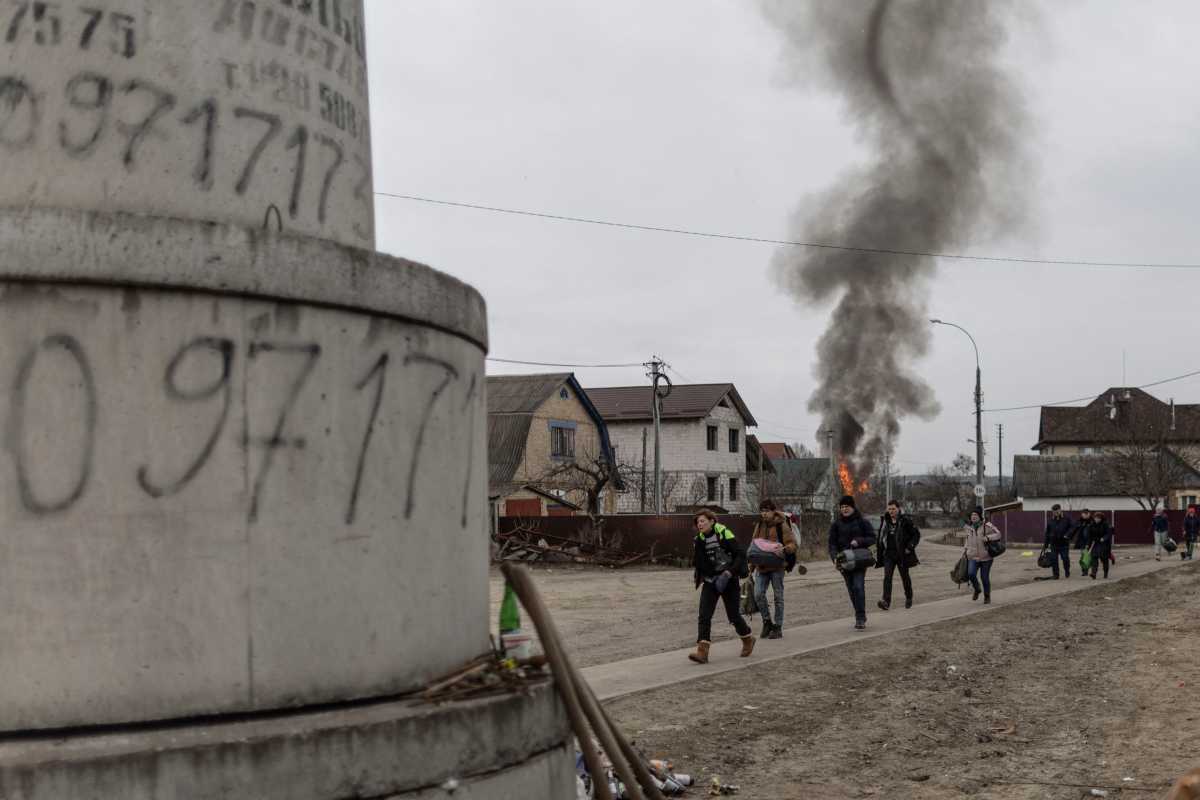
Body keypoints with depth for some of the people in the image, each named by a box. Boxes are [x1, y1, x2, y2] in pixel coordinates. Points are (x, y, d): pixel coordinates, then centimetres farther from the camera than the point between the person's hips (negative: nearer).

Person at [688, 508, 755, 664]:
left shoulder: (724, 534, -14)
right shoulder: (699, 539, 3)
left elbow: (741, 554, -15)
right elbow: (697, 562, 16)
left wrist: (729, 572, -22)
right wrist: (699, 576, 2)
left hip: (728, 581, -4)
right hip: (710, 582, 4)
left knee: (733, 615, 5)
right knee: (704, 615, -12)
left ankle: (748, 639, 34)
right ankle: (702, 651, -17)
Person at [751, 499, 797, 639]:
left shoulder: (781, 525, -4)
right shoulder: (759, 525, 12)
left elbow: (792, 544, -6)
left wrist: (783, 549, -26)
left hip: (776, 566, -4)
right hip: (761, 566, 4)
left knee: (778, 596, 4)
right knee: (758, 594, -6)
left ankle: (778, 628, 12)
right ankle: (767, 622, 12)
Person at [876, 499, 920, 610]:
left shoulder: (905, 520, -8)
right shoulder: (885, 521, 6)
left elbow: (916, 534, -2)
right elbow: (881, 537, 16)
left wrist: (910, 547, -12)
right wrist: (880, 553, 13)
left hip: (902, 554, -3)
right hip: (889, 554, 3)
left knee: (905, 576, 11)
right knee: (887, 576, -11)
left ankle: (909, 598, 33)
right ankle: (886, 601, -19)